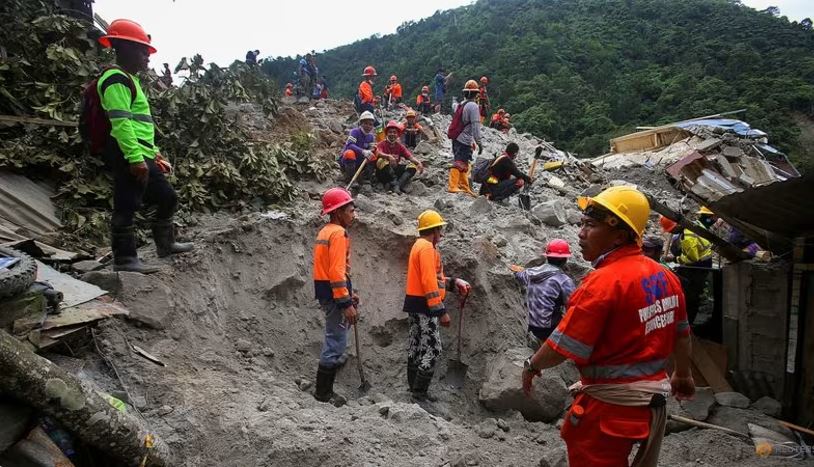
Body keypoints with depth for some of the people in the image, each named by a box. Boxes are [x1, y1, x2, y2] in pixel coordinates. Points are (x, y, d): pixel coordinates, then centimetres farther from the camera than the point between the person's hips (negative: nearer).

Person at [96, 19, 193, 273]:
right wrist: (135, 158, -26)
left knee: (167, 197, 16)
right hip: (128, 157, -11)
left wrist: (154, 154, 27)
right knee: (127, 206, -5)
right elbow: (120, 122, -20)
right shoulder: (116, 80, -10)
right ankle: (124, 258, 1)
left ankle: (165, 244, 28)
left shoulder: (128, 80, 24)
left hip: (142, 156, 11)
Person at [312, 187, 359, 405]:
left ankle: (325, 388, 26)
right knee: (336, 342, -3)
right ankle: (323, 392, 7)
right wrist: (346, 303, -23)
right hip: (334, 293, -10)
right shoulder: (338, 233, -15)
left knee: (334, 339, 18)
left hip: (325, 290, 10)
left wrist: (348, 292, 20)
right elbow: (337, 271, -23)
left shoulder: (326, 231, 15)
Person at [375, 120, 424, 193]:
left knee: (413, 166, -15)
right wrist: (389, 156, -45)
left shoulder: (400, 146, 10)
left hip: (395, 170, 4)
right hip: (383, 173, -4)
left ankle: (399, 184, -39)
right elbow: (378, 153, -24)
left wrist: (419, 163, -24)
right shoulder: (382, 144, -1)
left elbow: (410, 157, -3)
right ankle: (394, 184, -46)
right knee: (382, 160, -33)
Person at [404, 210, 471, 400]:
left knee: (416, 348, 14)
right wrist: (441, 311, -23)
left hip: (415, 305, 11)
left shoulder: (420, 245, 16)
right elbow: (429, 282, -23)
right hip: (423, 306, -11)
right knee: (432, 350, -7)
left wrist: (454, 283, 9)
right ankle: (419, 393, -3)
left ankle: (415, 391, 22)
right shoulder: (427, 247, -16)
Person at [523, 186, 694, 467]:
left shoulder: (604, 281, -25)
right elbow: (681, 334, 14)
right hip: (654, 399, 9)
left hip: (610, 406, -9)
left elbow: (563, 347, -22)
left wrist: (532, 366, -4)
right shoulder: (665, 276, 2)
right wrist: (682, 375, 31)